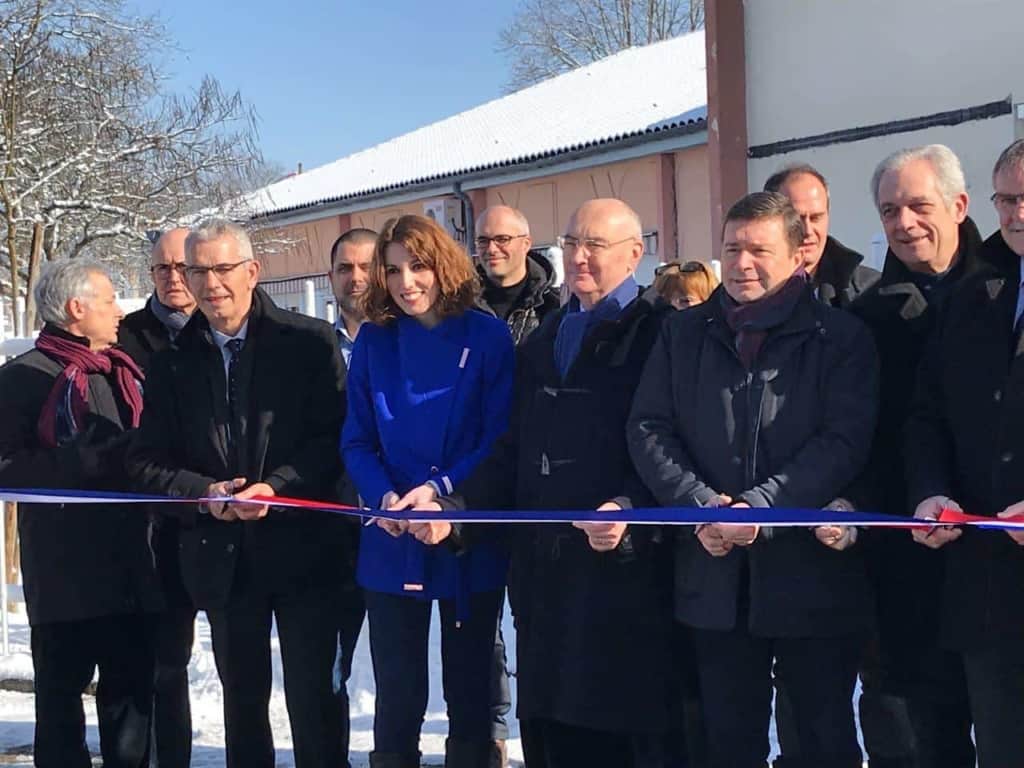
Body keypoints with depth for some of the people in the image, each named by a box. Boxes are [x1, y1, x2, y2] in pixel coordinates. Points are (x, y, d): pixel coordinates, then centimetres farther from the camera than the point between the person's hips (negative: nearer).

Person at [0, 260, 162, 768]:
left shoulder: (122, 372, 17)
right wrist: (88, 459, -20)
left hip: (132, 568, 6)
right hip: (65, 569, -6)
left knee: (131, 689, 11)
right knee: (62, 690, 4)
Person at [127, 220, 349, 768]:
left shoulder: (310, 342, -3)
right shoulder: (173, 363, 8)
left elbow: (338, 436, -7)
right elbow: (145, 461, 6)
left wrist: (278, 487, -20)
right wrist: (204, 494, -12)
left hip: (302, 551, -3)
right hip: (223, 557, 3)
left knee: (313, 698, 2)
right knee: (242, 701, 14)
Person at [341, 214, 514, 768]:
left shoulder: (488, 337, -4)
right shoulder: (373, 341, 4)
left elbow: (500, 437, -8)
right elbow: (356, 441, 3)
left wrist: (441, 490, -21)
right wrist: (385, 499, -15)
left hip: (469, 543, -1)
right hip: (392, 543, 2)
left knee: (470, 690, 11)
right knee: (397, 696, 7)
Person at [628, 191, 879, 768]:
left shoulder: (841, 337, 0)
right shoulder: (685, 334, 9)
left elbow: (844, 440, -11)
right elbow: (648, 429, 3)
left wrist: (761, 505, -20)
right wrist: (702, 503, -11)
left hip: (812, 572, -3)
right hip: (717, 573, 3)